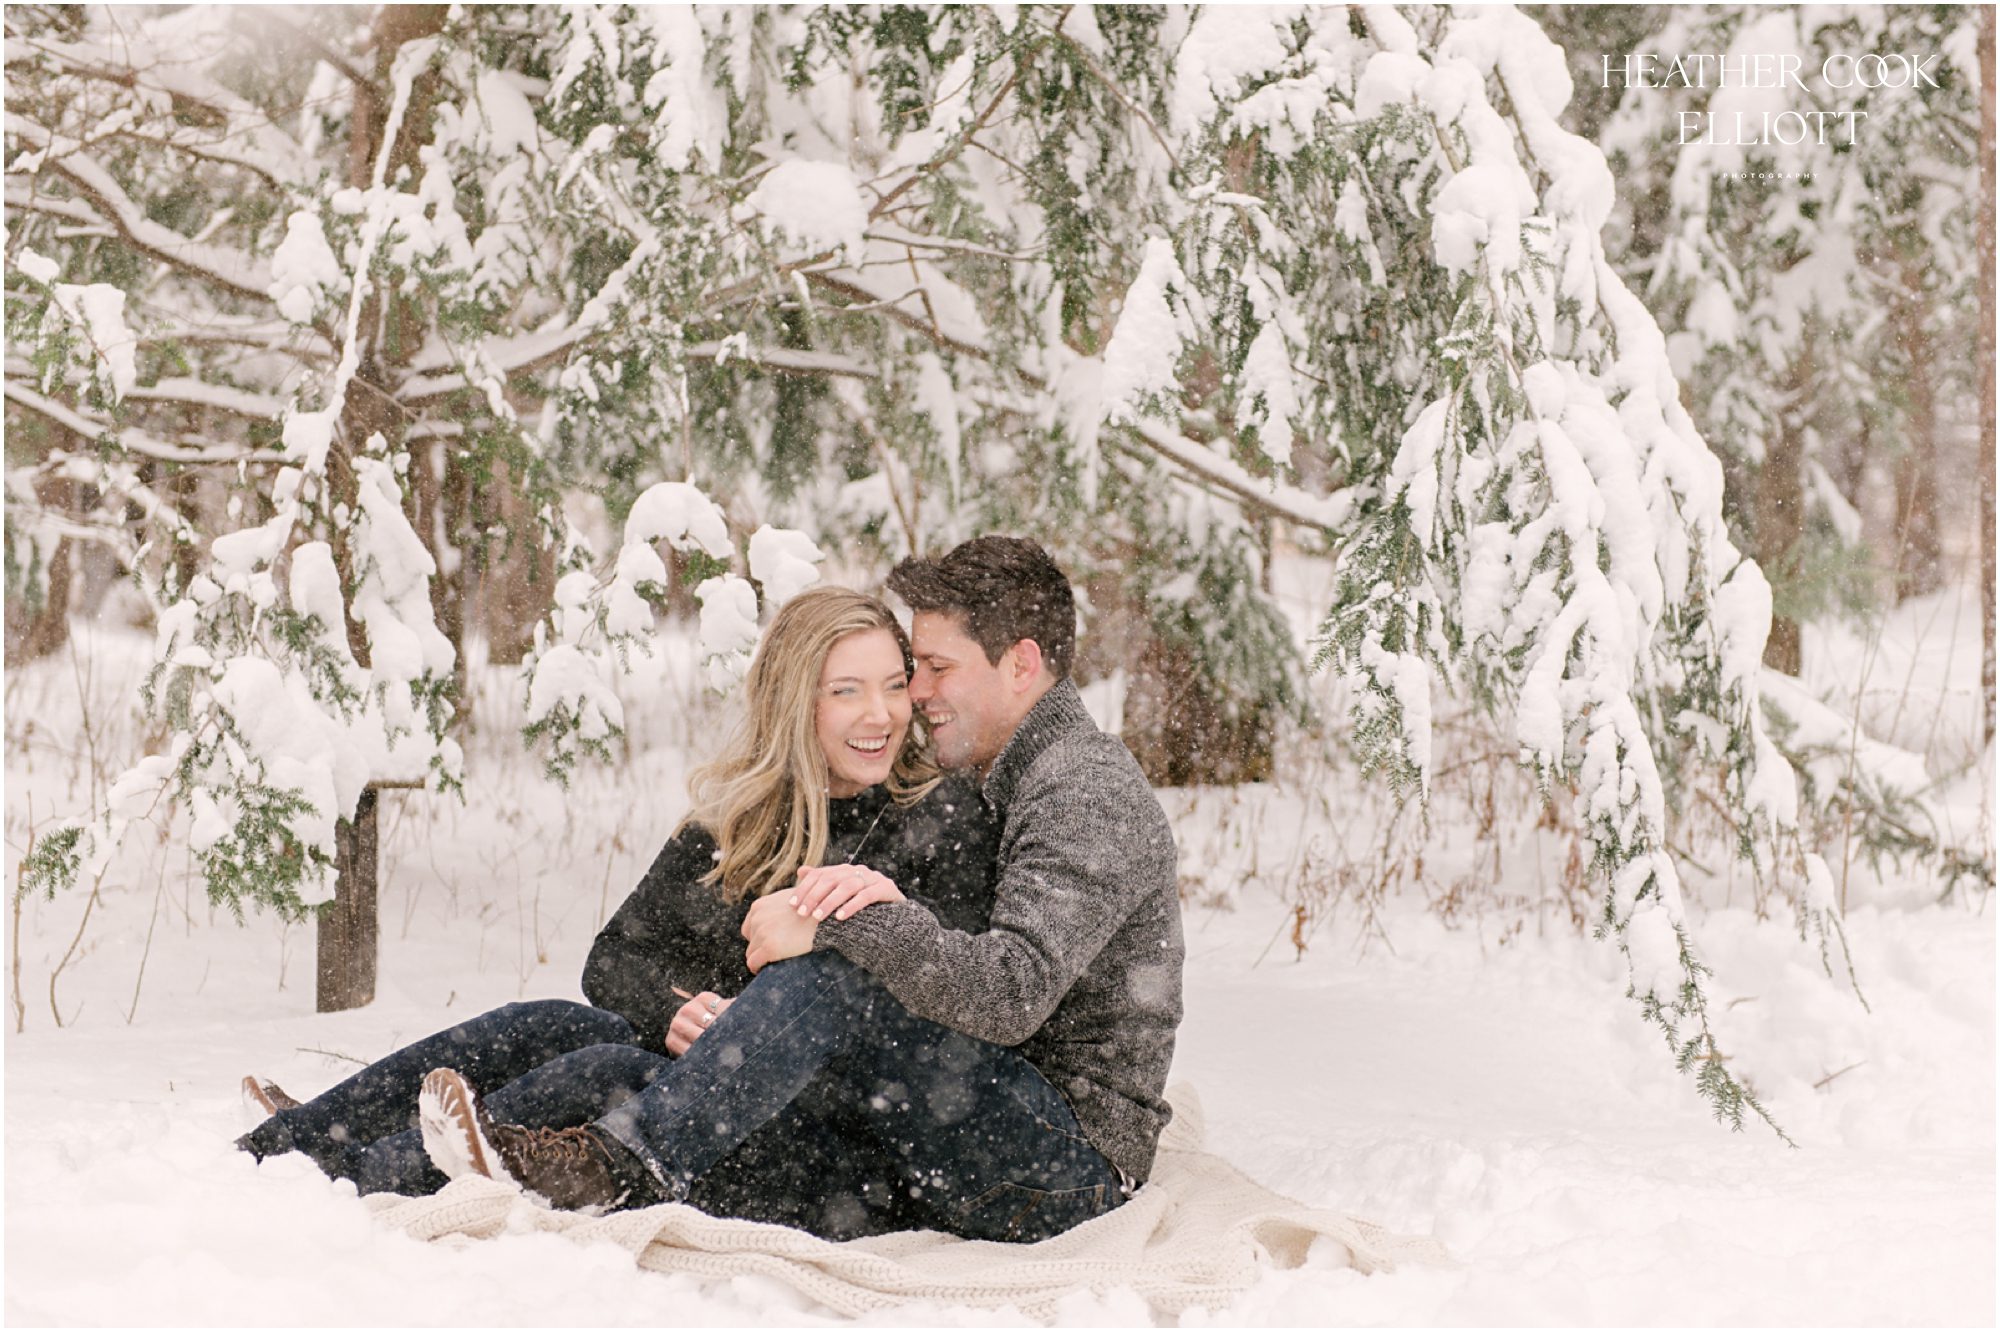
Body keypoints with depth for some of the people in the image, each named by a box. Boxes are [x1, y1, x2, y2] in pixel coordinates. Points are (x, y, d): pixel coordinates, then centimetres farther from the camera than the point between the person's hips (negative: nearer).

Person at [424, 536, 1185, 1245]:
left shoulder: (1087, 792, -13)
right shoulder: (998, 786, 20)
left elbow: (1013, 992, -28)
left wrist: (844, 923, -29)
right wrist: (883, 900, -10)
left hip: (1077, 1168, -10)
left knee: (826, 979, -28)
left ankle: (620, 1169, -29)